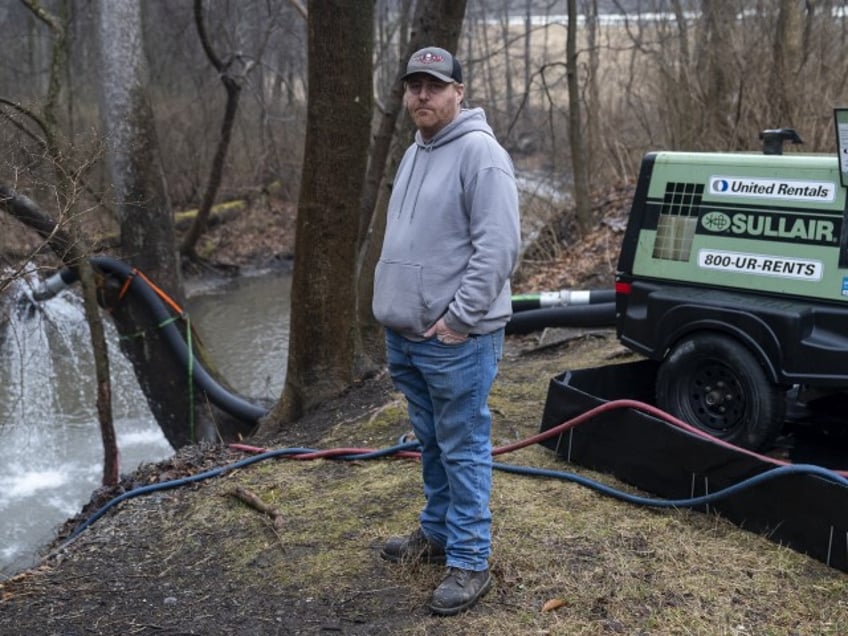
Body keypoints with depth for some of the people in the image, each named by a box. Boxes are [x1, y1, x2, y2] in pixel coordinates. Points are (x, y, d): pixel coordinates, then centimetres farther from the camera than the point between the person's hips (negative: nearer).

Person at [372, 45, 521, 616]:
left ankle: (470, 562, 9)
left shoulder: (479, 152, -14)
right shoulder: (415, 153, 15)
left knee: (463, 450, -1)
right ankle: (438, 532, 34)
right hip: (405, 334, 9)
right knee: (432, 444, 20)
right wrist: (397, 312, 18)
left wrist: (458, 317, -20)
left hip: (454, 338, -9)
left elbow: (499, 247, -21)